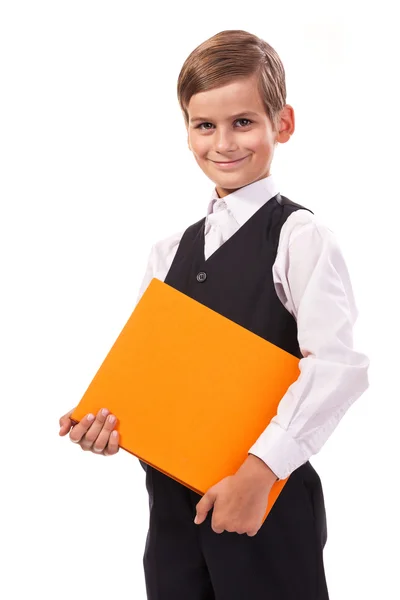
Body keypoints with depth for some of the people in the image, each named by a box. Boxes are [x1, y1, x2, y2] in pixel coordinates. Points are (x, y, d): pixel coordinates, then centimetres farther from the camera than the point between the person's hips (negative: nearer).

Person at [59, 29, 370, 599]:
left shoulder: (300, 237, -8)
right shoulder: (170, 253, 11)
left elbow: (337, 365, -19)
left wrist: (260, 470, -23)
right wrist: (107, 422, -6)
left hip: (269, 500, -5)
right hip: (172, 500, 6)